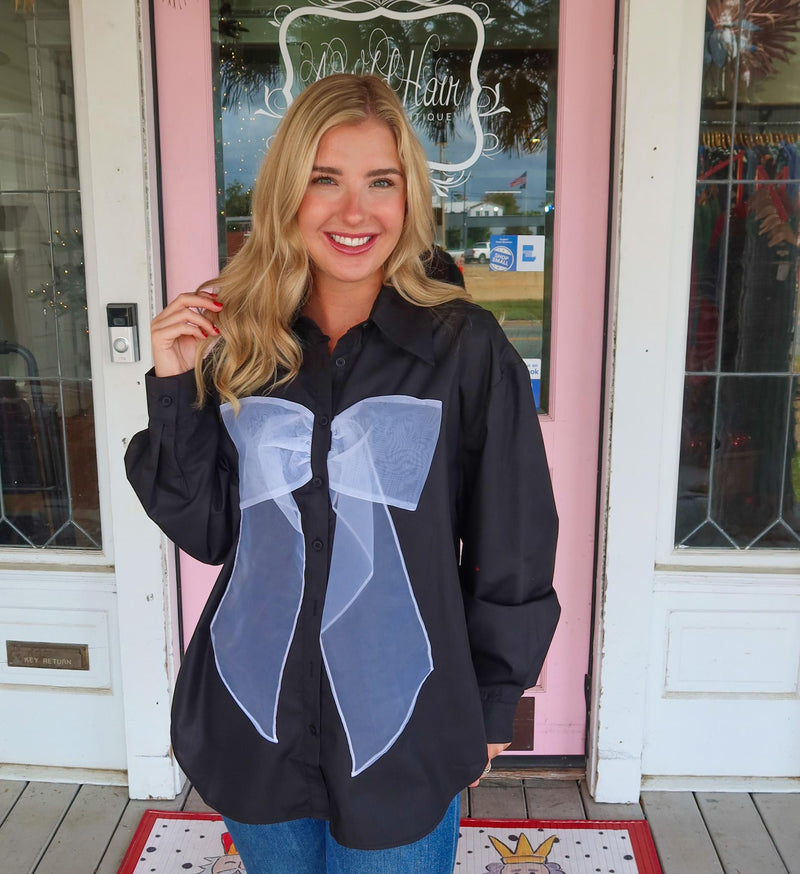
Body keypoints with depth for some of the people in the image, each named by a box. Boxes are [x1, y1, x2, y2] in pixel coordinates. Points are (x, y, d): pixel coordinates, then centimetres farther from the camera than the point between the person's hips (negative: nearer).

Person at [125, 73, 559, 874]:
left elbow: (512, 551, -5)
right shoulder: (237, 341, -4)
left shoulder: (466, 348, -13)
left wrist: (491, 709, 2)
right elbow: (203, 531, -1)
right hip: (252, 724, 3)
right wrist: (174, 389, -13)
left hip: (403, 735, -2)